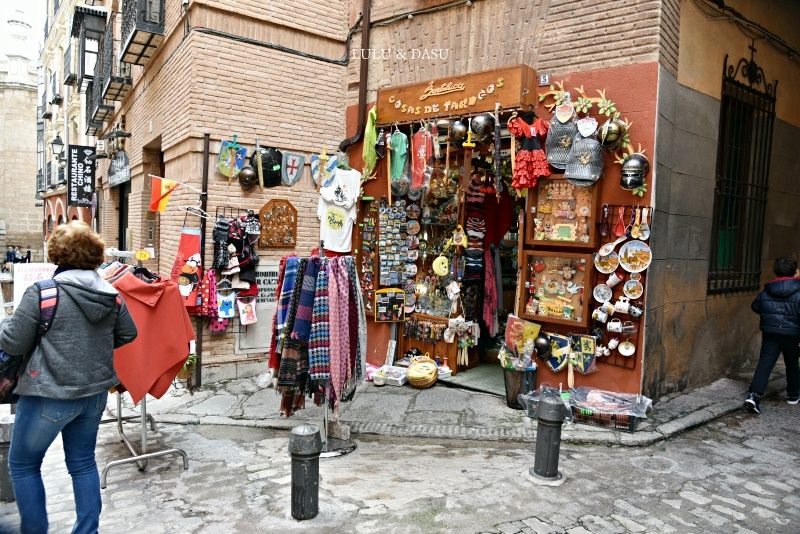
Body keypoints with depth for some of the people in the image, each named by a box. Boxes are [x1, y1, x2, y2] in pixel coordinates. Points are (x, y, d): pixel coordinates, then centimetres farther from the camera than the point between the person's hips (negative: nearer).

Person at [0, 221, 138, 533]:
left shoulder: (41, 293, -17)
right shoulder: (111, 294, -2)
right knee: (83, 462, 19)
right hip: (95, 392, 5)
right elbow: (128, 334, 9)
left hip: (50, 394, -5)